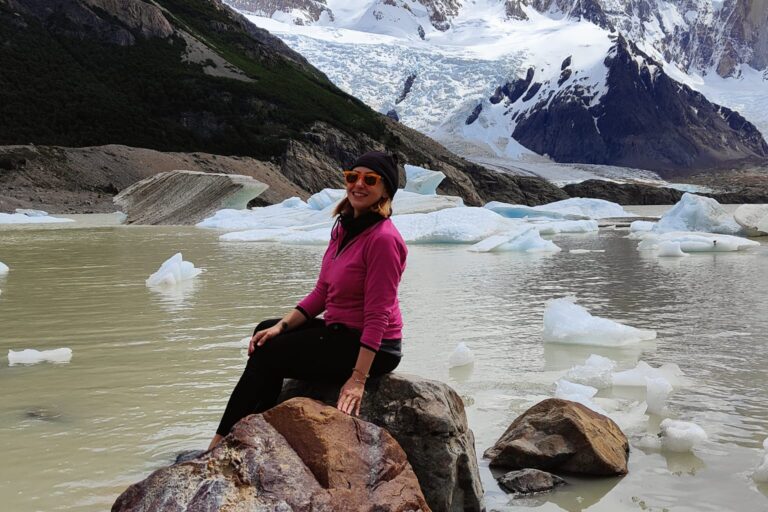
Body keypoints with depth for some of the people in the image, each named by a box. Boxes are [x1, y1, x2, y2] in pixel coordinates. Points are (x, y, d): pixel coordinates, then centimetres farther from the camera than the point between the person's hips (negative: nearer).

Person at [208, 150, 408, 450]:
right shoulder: (343, 228, 7)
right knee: (266, 333, 13)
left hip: (372, 348, -9)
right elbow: (321, 293, 9)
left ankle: (221, 444, 8)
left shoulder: (383, 238, -21)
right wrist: (282, 325, -2)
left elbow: (377, 316, -23)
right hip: (340, 330, 9)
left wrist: (358, 379, -26)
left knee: (266, 356, -7)